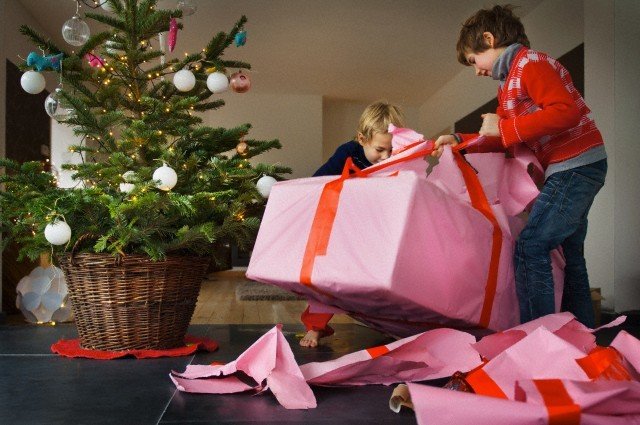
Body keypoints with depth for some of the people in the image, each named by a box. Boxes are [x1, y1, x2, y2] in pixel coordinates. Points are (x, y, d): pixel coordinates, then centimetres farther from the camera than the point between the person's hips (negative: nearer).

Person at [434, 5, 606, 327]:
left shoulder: (531, 64, -11)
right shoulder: (508, 82, 20)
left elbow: (566, 111, -25)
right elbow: (503, 140, 22)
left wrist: (504, 127, -21)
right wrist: (459, 141, 12)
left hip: (576, 165, -11)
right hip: (569, 170, 11)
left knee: (530, 247, -14)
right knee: (569, 252, 15)